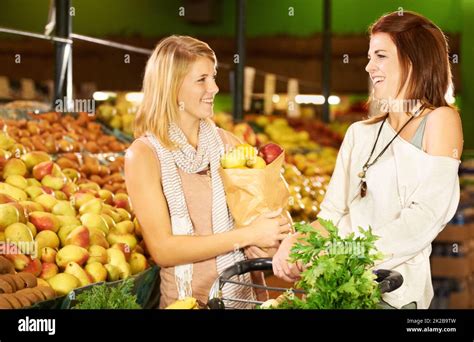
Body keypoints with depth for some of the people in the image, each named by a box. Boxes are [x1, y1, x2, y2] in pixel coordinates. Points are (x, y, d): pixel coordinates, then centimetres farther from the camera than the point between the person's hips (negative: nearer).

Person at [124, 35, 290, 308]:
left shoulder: (226, 142, 2)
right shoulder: (144, 154, -9)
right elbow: (163, 249, -15)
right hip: (186, 301, -2)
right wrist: (247, 235, -17)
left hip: (242, 295, 2)